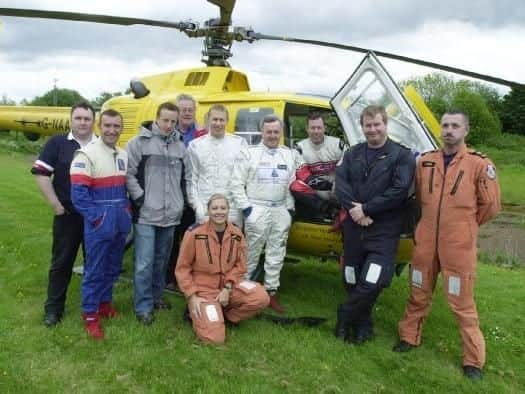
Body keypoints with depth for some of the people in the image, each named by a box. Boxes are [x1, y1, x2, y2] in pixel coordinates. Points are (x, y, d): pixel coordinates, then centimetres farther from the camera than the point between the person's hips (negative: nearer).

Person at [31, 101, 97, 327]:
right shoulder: (57, 143, -2)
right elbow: (41, 173, -5)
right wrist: (55, 204, -9)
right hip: (68, 214, -2)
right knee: (62, 261, 7)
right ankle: (54, 308, 19)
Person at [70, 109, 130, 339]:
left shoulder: (123, 155, 10)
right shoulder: (87, 154, -12)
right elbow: (78, 192, -18)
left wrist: (126, 210, 8)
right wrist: (94, 217, -18)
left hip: (120, 222, 7)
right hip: (99, 223, -7)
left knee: (113, 267, 17)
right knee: (95, 269, 2)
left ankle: (105, 301, 33)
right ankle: (90, 314, 14)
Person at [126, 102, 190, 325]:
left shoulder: (180, 147, 11)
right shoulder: (140, 142, -5)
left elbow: (186, 176, 18)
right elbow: (128, 173, -8)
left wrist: (181, 200, 11)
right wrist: (139, 197, -11)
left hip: (171, 215, 5)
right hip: (146, 214, -5)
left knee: (162, 260, 16)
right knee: (144, 262, -4)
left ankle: (156, 296, 32)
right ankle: (143, 307, 7)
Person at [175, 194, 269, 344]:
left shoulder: (237, 234, -4)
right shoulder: (194, 233, -14)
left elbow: (240, 265, 3)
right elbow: (182, 268, -7)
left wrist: (227, 288, -12)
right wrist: (192, 296, -13)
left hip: (228, 286, 4)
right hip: (203, 289, -4)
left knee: (261, 298, -21)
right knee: (214, 338, -19)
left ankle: (225, 315, 4)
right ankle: (198, 314, 13)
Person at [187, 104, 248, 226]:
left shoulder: (240, 143, 6)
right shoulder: (195, 145, 7)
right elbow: (191, 178, 5)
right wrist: (197, 205, -3)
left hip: (233, 209, 0)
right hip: (205, 210, 0)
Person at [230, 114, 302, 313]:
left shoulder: (291, 155, 10)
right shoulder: (249, 153, -1)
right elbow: (237, 184, -4)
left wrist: (290, 209, 1)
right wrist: (245, 207, -9)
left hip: (281, 210, 4)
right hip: (256, 209, -3)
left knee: (277, 253, 8)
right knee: (251, 252, 2)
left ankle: (271, 291, 18)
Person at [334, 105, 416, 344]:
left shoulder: (402, 156, -3)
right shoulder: (353, 154, 11)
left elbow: (399, 191, -13)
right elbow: (340, 183, 0)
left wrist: (366, 209, -15)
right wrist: (354, 209, -16)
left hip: (384, 232, -4)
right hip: (354, 228, 4)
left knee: (371, 282, -12)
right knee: (352, 282, 10)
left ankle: (346, 316, 14)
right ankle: (362, 325, 30)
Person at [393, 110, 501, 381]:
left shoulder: (479, 164, -6)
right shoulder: (425, 161, 6)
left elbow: (491, 205, 0)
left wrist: (465, 225, 9)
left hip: (459, 246, -4)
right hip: (425, 241, 4)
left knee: (462, 303, 2)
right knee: (418, 295, 16)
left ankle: (473, 360, 17)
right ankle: (409, 337, 33)